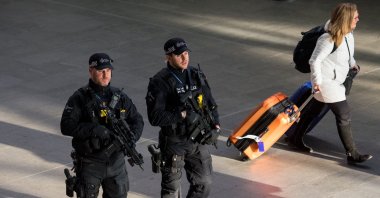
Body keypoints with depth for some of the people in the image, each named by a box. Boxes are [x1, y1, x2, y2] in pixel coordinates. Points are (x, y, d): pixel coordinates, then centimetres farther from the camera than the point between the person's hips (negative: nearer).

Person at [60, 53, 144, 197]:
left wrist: (132, 136, -13)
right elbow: (66, 126, -17)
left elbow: (137, 120, 9)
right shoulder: (80, 98, -9)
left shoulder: (120, 97, 5)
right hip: (89, 164, -4)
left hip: (116, 162, 4)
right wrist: (94, 130, -28)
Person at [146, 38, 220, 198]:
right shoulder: (160, 82, -15)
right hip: (174, 142, -5)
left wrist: (215, 126, -4)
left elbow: (210, 104, 12)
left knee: (203, 184, 13)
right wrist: (183, 115, -25)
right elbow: (155, 117, -20)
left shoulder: (197, 76, 3)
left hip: (198, 141, 5)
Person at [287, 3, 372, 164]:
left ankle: (296, 139, 39)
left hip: (336, 81, 10)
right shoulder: (329, 39, -28)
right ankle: (352, 154, -1)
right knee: (344, 116, -7)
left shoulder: (348, 34, 0)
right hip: (326, 83, -10)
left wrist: (352, 64, 31)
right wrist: (317, 82, -17)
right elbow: (315, 61, -22)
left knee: (314, 111, 22)